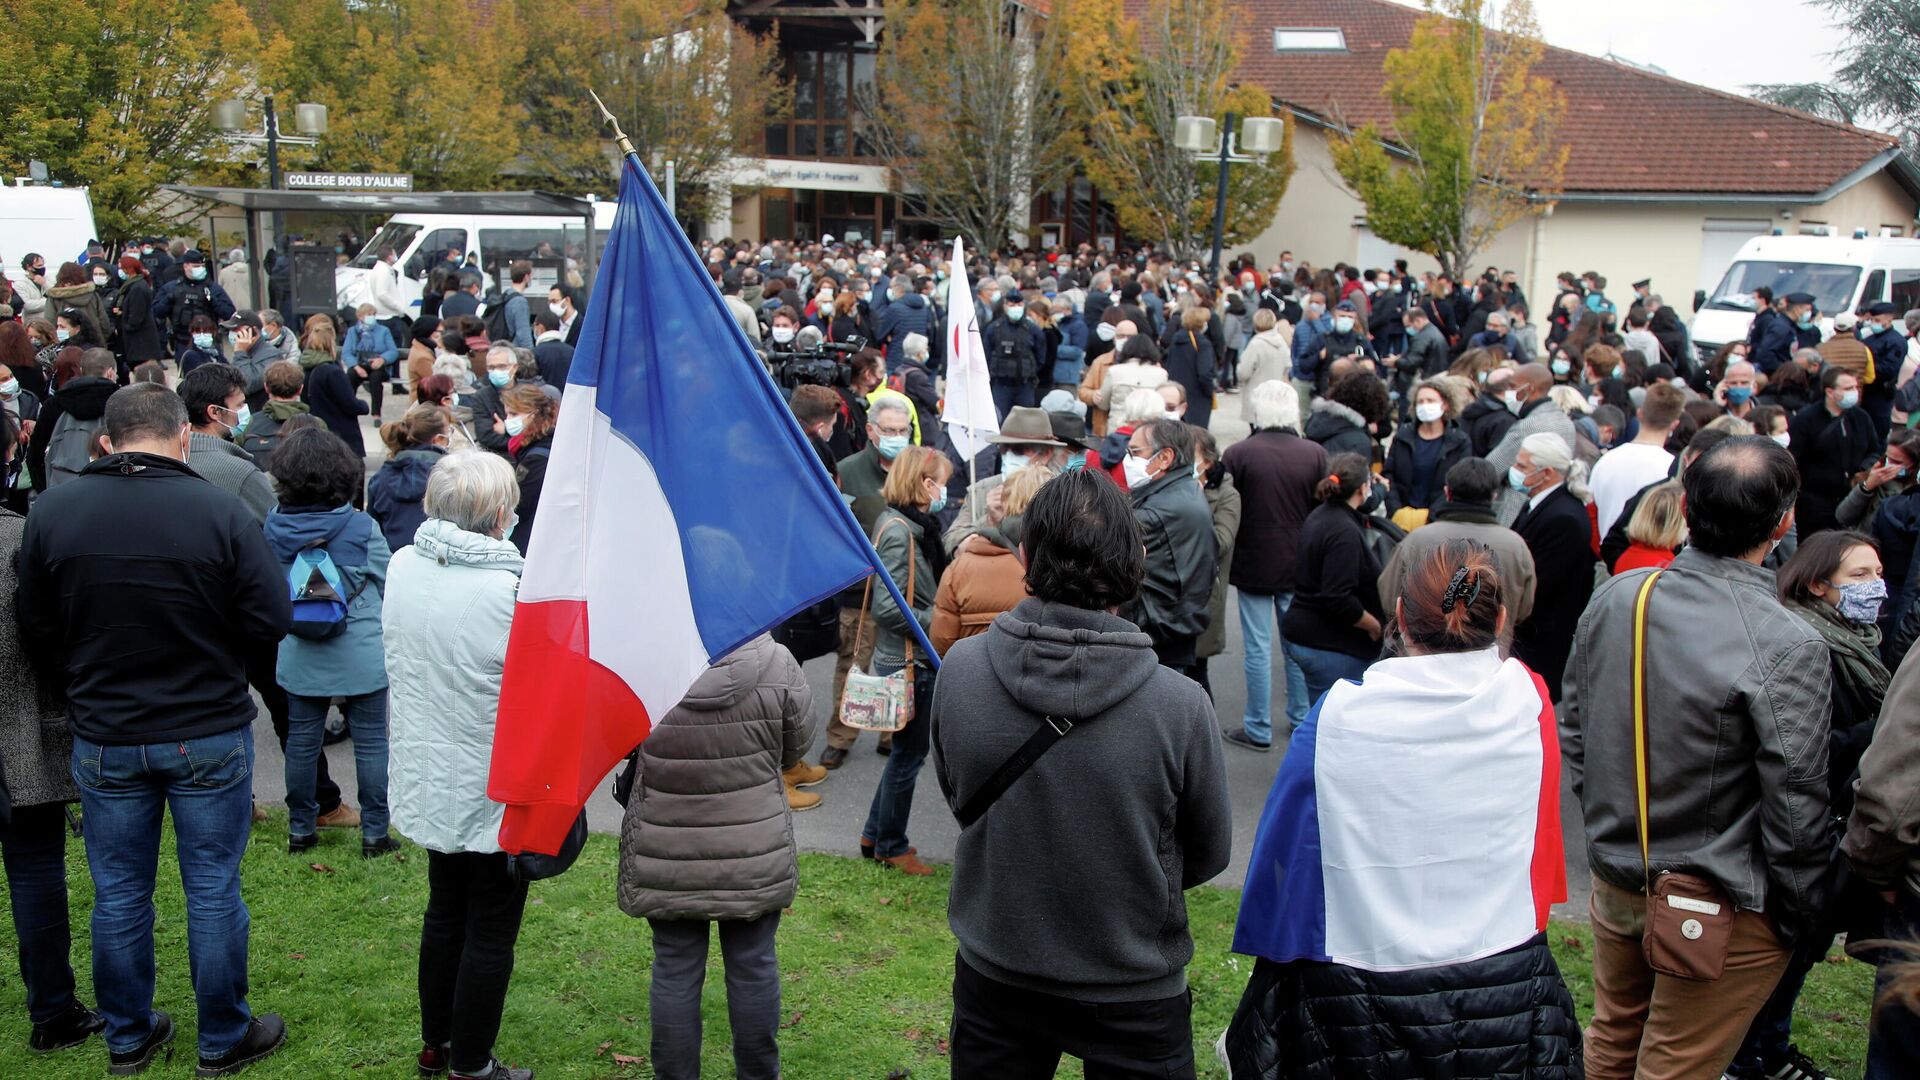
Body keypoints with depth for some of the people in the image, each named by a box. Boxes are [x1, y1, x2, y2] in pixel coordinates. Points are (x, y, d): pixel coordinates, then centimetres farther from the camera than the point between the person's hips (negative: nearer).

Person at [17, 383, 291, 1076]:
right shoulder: (221, 512, -17)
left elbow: (36, 632, 3)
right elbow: (272, 621, -14)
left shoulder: (51, 512, -6)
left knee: (119, 894, 16)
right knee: (213, 891, 9)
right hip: (210, 734, -2)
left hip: (103, 738, 3)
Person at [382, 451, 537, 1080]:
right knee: (491, 931, 11)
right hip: (496, 788, -6)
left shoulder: (401, 567, -7)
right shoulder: (513, 589, -27)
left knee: (444, 912, 24)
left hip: (427, 779, 6)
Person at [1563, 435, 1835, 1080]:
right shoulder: (1787, 647, -24)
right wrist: (1801, 915, -2)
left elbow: (1572, 730, 6)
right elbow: (1797, 809, -18)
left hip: (1614, 879, 5)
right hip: (1720, 908, -5)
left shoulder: (1614, 597, -6)